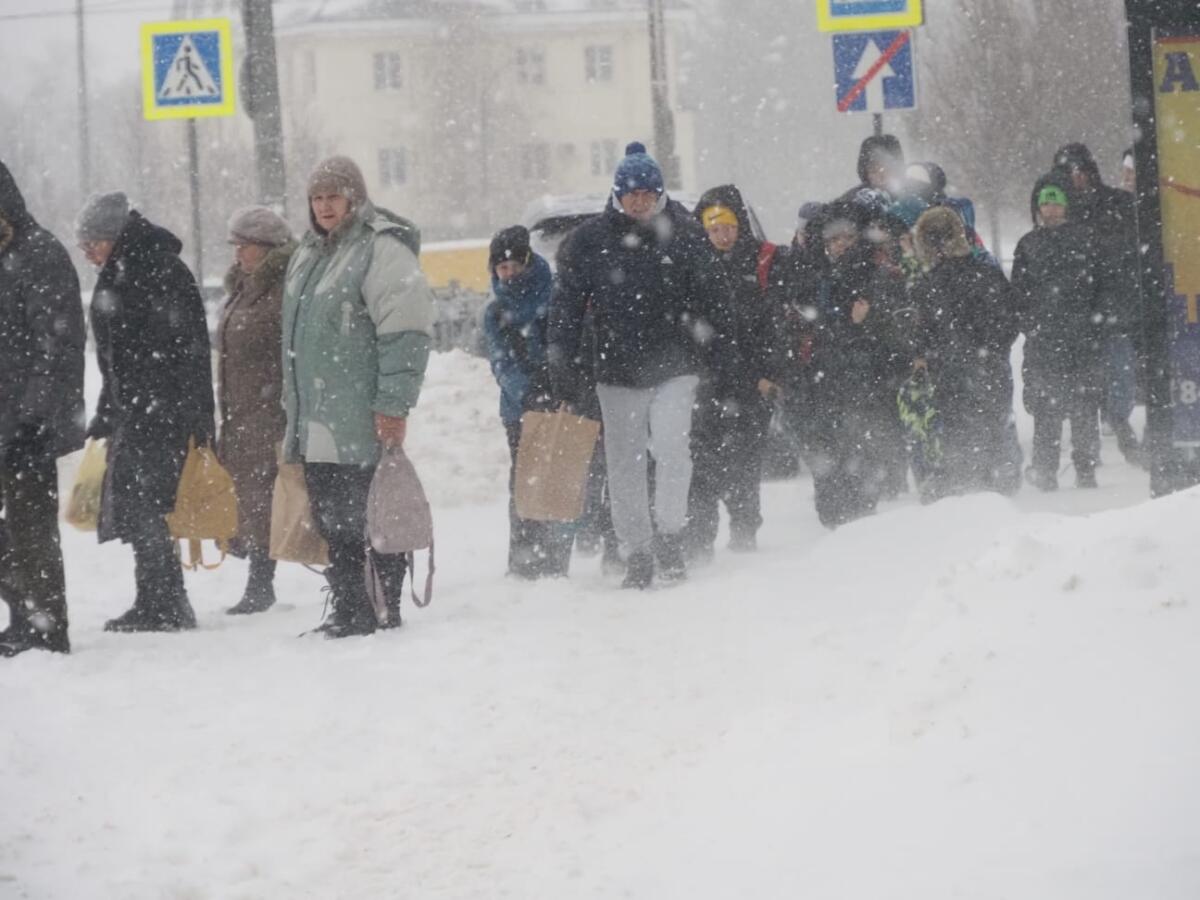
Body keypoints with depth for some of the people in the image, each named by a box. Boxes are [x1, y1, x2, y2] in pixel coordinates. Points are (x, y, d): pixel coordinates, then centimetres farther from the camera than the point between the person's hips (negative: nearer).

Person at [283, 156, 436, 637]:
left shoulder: (380, 249, -10)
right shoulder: (309, 254, 19)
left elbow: (406, 331, -15)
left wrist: (393, 404, -19)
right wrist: (294, 408, 24)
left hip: (361, 423, -9)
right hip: (317, 424, 9)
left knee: (371, 516, -5)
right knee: (330, 518, 10)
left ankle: (385, 613, 0)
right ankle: (347, 611, 16)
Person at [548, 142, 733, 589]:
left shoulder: (683, 235, 0)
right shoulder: (588, 241, -1)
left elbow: (711, 296, 9)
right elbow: (567, 307, 2)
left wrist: (720, 351, 5)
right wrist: (563, 367, -1)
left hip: (674, 367, -1)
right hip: (616, 373, 1)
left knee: (671, 446, -20)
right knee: (625, 464, 3)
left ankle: (669, 534, -5)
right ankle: (636, 552, 13)